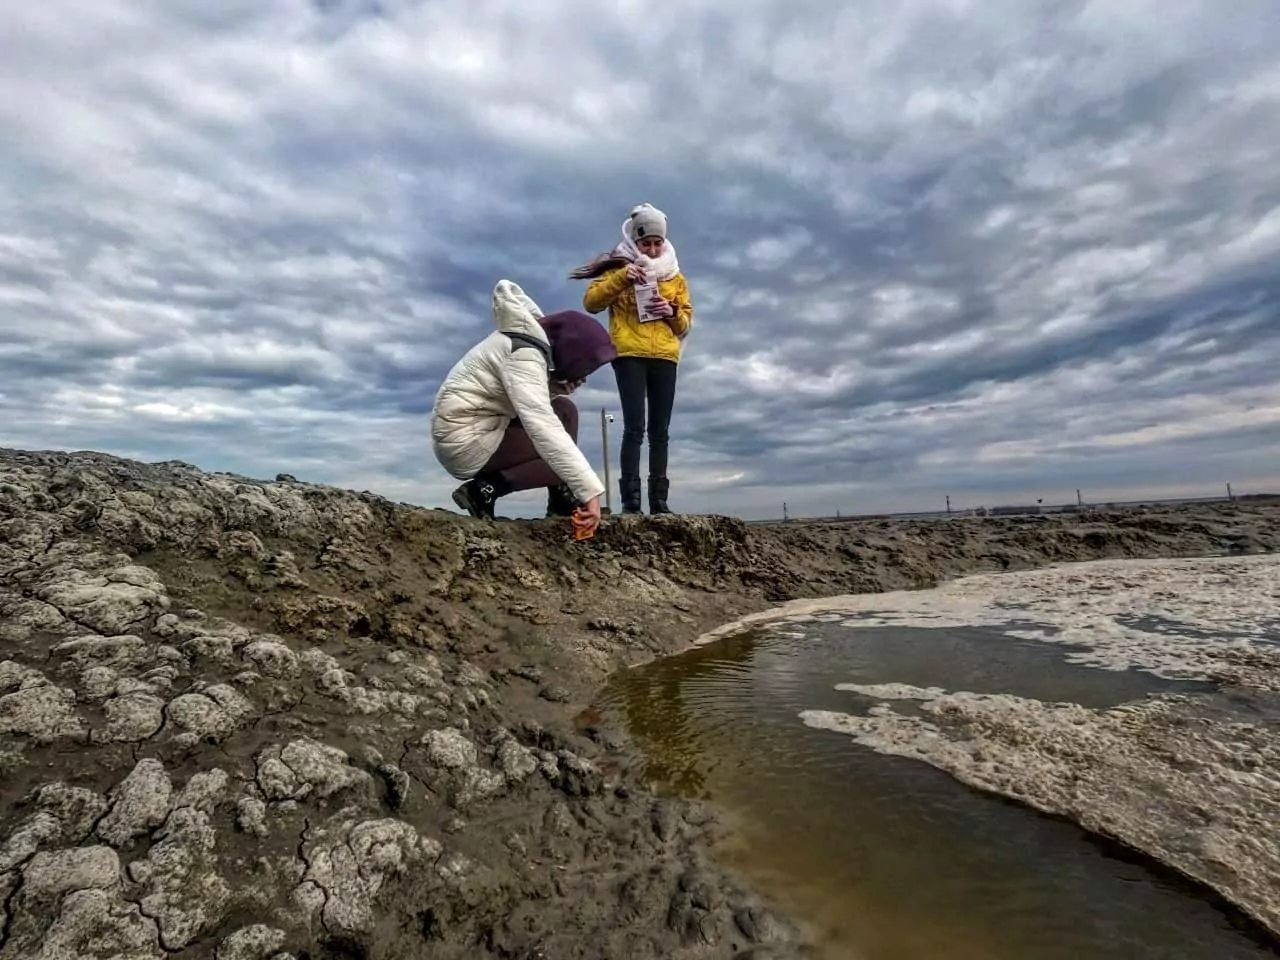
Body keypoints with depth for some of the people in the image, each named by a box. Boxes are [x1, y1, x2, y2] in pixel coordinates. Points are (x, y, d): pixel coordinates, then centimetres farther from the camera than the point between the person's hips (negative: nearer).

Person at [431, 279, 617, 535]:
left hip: (481, 427, 10)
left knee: (563, 409, 6)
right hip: (465, 439, -10)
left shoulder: (534, 341, 6)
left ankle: (561, 507, 4)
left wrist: (559, 386, -13)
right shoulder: (524, 355, -23)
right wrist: (590, 490, -39)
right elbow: (543, 428, -36)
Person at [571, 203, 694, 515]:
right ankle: (630, 499, -14)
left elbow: (686, 322, 16)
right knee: (634, 427, -14)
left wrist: (672, 312, -5)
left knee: (659, 430, 0)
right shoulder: (620, 268, 10)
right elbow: (591, 302, -2)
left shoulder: (675, 276, 19)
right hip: (630, 355, -3)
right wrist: (621, 277, -13)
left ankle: (659, 499, 1)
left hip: (664, 357, 3)